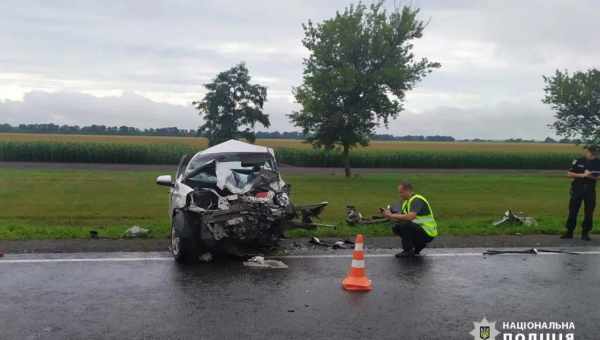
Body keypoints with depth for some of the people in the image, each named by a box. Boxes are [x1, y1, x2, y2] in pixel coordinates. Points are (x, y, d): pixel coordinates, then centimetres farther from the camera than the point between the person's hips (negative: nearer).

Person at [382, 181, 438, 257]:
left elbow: (410, 217, -35)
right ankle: (419, 245, 11)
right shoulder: (407, 201, 10)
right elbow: (401, 217, 9)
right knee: (396, 227, 4)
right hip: (420, 229, 10)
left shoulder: (417, 200, -19)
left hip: (428, 233, -10)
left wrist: (392, 215, -27)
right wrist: (389, 215, -9)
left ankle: (408, 250, -12)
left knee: (404, 224, -27)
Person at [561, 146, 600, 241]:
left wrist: (589, 175, -19)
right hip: (577, 188, -1)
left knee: (589, 212, 3)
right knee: (573, 211, 2)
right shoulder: (578, 161, -2)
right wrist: (582, 175, -15)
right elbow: (569, 174, -3)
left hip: (590, 189, 1)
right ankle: (569, 232, 10)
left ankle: (585, 233, 12)